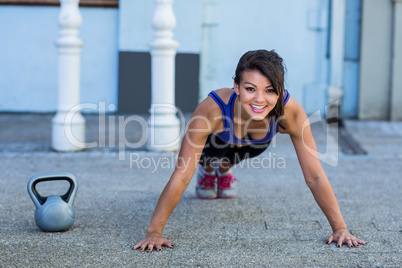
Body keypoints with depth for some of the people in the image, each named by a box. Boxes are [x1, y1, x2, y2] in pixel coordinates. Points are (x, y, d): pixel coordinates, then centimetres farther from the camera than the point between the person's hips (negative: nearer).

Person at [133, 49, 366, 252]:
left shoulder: (291, 112, -43)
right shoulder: (212, 110, -48)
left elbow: (315, 177, -34)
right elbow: (181, 178, -42)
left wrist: (340, 228, -33)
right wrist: (154, 232, -42)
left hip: (252, 147, 0)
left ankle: (225, 169, 36)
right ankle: (208, 170, 24)